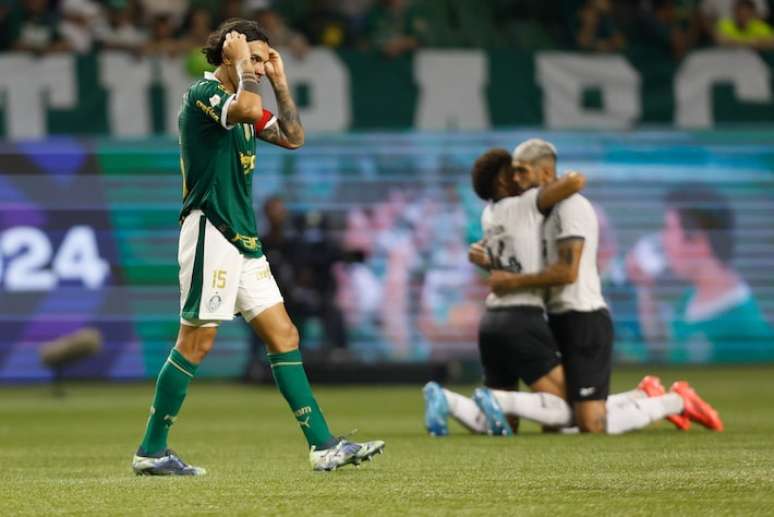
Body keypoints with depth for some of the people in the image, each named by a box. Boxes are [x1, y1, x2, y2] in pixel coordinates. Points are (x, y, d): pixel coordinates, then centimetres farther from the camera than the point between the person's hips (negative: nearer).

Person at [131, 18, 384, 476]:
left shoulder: (239, 101, 17)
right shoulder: (203, 94, -11)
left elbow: (293, 137, 19)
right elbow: (248, 109, -31)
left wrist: (280, 81, 14)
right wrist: (241, 62, -16)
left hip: (243, 239, 9)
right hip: (210, 231, -9)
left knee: (284, 336, 4)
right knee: (196, 343, -7)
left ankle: (324, 446, 3)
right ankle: (151, 451, 2)